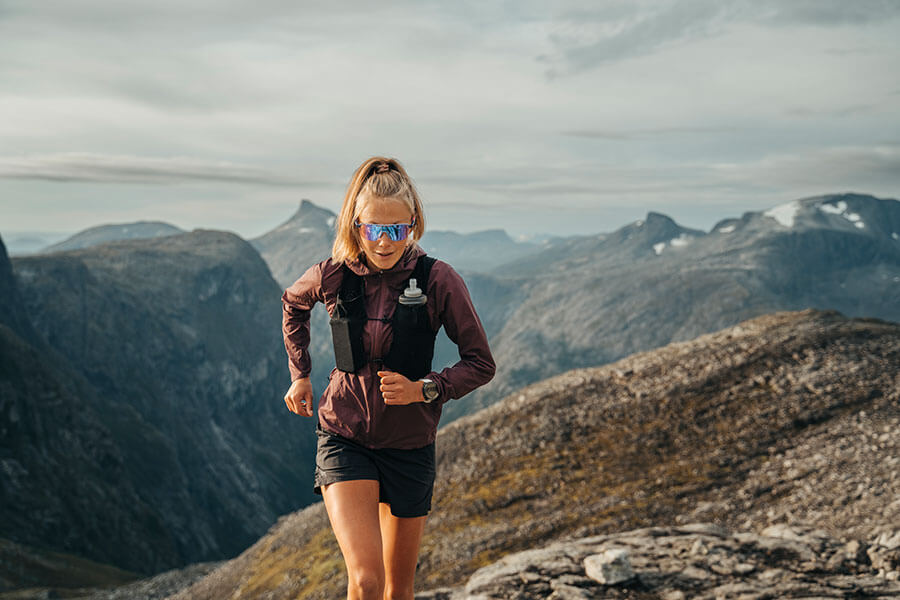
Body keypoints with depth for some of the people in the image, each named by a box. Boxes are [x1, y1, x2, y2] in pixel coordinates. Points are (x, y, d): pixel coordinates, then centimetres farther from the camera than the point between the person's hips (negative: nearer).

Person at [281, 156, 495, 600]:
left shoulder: (438, 281, -15)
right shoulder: (332, 276, -10)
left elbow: (481, 364, -7)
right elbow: (293, 304, 15)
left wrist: (424, 389, -21)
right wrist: (299, 374, 13)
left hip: (410, 446, 1)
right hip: (344, 437, -1)